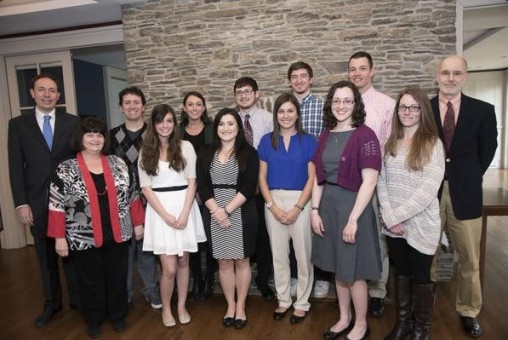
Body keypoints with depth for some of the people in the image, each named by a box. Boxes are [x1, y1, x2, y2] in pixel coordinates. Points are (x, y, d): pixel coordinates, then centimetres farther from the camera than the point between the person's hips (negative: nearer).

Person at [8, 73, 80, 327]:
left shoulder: (72, 122, 2)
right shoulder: (18, 124, 3)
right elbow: (16, 167, 1)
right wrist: (21, 203, -5)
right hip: (37, 202, 1)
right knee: (46, 256, 14)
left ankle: (77, 298, 28)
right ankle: (52, 303, 32)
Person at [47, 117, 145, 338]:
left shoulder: (117, 164, 2)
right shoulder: (65, 170, -6)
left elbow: (132, 195, 5)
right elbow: (57, 205, -6)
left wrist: (137, 222, 5)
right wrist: (60, 237, -9)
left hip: (117, 235, 2)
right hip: (84, 238, -2)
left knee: (117, 277, 14)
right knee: (91, 281, 13)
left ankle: (118, 315, 34)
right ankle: (94, 320, 34)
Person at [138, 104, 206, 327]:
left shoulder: (185, 147, 2)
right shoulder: (146, 151, 4)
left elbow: (192, 182, -1)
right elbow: (146, 188, 0)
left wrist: (184, 214, -11)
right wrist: (166, 215, -9)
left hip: (184, 207, 1)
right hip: (159, 211, 0)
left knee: (183, 261, 10)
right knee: (169, 267, -2)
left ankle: (182, 306, 29)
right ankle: (166, 308, 23)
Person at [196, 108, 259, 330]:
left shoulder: (248, 153, -3)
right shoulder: (206, 155, 6)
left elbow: (249, 187, -11)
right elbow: (202, 187, -1)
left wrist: (228, 210, -17)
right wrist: (217, 212, -14)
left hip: (241, 213, -2)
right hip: (215, 215, 3)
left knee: (241, 261, 8)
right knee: (224, 262, 11)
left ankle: (240, 307, 25)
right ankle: (230, 306, 28)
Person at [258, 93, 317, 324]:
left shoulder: (308, 141, -2)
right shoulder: (267, 141, 5)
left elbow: (312, 177, -5)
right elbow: (262, 177, 4)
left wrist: (297, 208, -12)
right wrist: (272, 206, -7)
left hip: (301, 202, -2)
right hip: (273, 202, 2)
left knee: (303, 255, 5)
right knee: (278, 255, 12)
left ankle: (302, 303, 24)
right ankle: (283, 300, 29)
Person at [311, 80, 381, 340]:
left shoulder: (365, 136, -12)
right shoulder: (325, 136, 7)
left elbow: (369, 182, -17)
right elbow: (318, 177, 9)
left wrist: (353, 219, -18)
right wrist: (314, 210, 2)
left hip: (352, 205, -6)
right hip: (327, 205, 6)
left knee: (354, 271, 7)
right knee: (338, 267, 17)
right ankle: (345, 318, 37)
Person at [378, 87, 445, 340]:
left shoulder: (433, 144, -9)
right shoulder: (390, 144, 7)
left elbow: (427, 192, -17)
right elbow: (381, 183, 3)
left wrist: (396, 215, -14)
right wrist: (388, 216, -9)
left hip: (421, 225, -4)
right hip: (394, 225, 4)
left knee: (421, 278, 11)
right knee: (401, 275, 17)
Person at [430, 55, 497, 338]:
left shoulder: (483, 110, 2)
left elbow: (488, 149, 10)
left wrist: (470, 178, 6)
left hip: (465, 194, 1)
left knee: (469, 260, 12)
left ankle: (469, 312, 31)